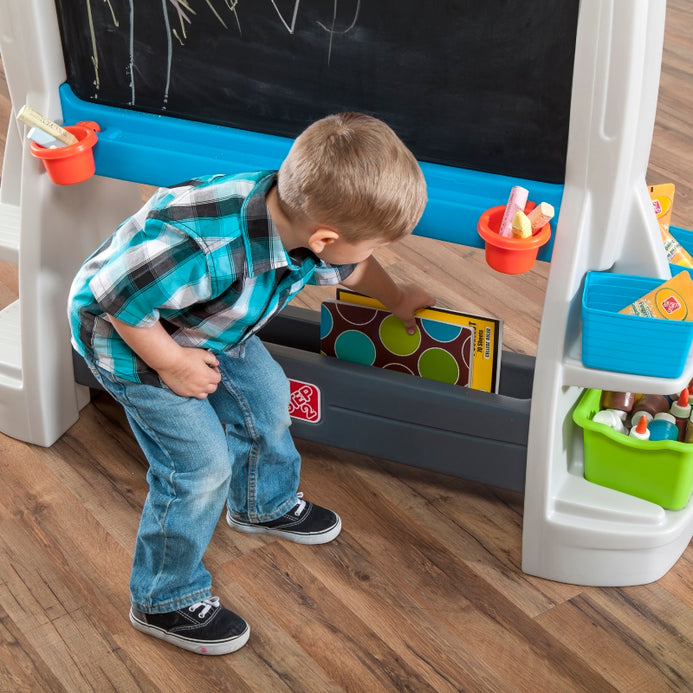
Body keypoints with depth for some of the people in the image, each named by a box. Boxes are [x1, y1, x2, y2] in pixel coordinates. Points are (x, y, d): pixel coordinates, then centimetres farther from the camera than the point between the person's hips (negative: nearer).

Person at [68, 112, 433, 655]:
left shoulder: (301, 211, -19)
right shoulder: (206, 252, -47)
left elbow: (348, 268, 7)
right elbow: (114, 293, -34)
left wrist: (397, 299, 25)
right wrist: (173, 364, -23)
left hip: (208, 323, 8)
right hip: (129, 334, -8)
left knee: (267, 398, 19)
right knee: (201, 467, -5)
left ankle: (265, 505, 50)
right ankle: (165, 601, 18)